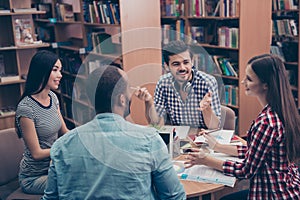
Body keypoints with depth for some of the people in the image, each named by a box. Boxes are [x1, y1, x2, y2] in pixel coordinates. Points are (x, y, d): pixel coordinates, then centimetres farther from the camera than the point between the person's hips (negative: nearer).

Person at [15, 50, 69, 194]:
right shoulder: (26, 108, -23)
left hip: (53, 165, 7)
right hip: (34, 177, -7)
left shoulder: (53, 97, 1)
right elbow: (36, 153, -19)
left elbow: (64, 132, 9)